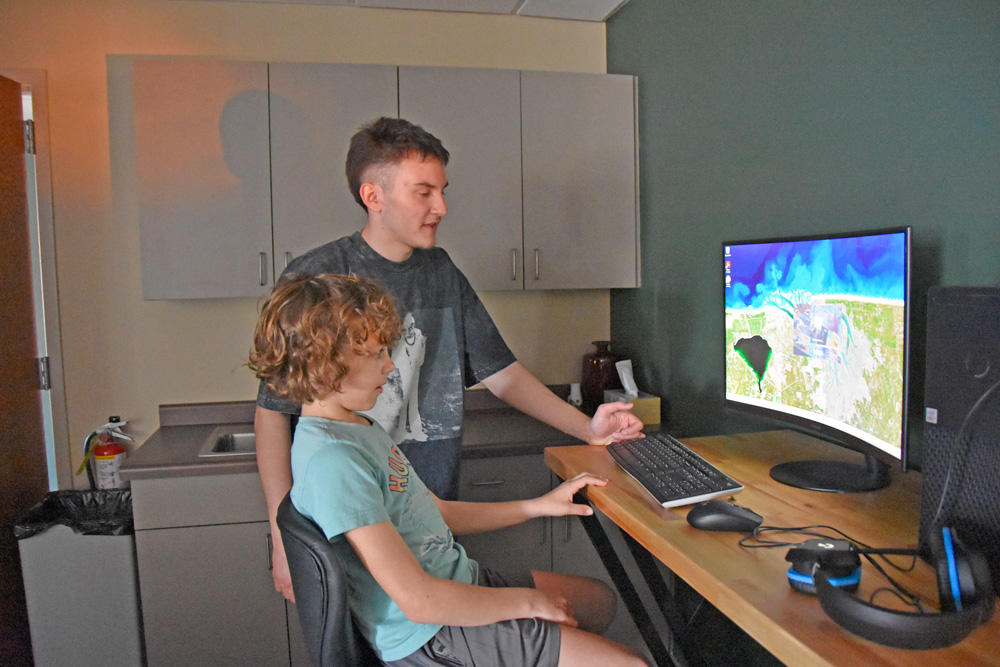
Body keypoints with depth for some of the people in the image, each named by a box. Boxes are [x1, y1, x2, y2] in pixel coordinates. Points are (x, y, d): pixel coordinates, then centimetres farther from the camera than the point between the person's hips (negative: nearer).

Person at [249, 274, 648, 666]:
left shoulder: (360, 427, 6)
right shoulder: (331, 457, -27)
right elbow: (419, 600, -27)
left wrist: (537, 506, 9)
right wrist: (528, 601, -13)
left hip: (459, 581, 10)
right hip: (429, 634, -9)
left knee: (599, 600, 21)